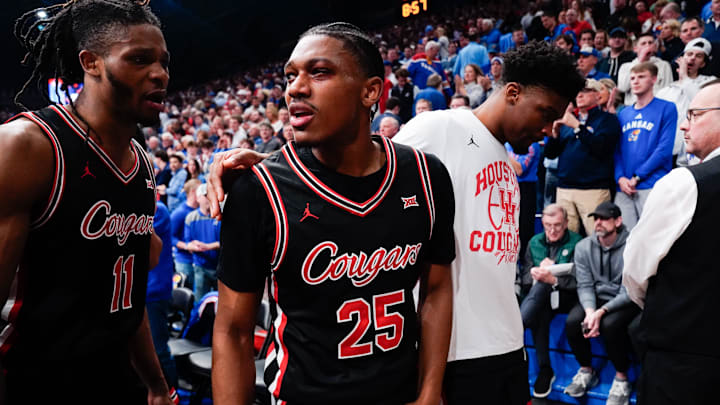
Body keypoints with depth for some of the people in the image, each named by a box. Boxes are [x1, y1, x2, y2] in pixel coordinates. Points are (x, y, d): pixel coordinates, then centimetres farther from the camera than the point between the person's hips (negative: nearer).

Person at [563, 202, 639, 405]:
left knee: (610, 324, -33)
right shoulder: (583, 247, 0)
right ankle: (586, 371, 2)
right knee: (572, 321, -23)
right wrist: (590, 311, -24)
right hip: (596, 298, 4)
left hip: (625, 302, -4)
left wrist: (601, 312, -28)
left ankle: (621, 378, -9)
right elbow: (585, 285, -4)